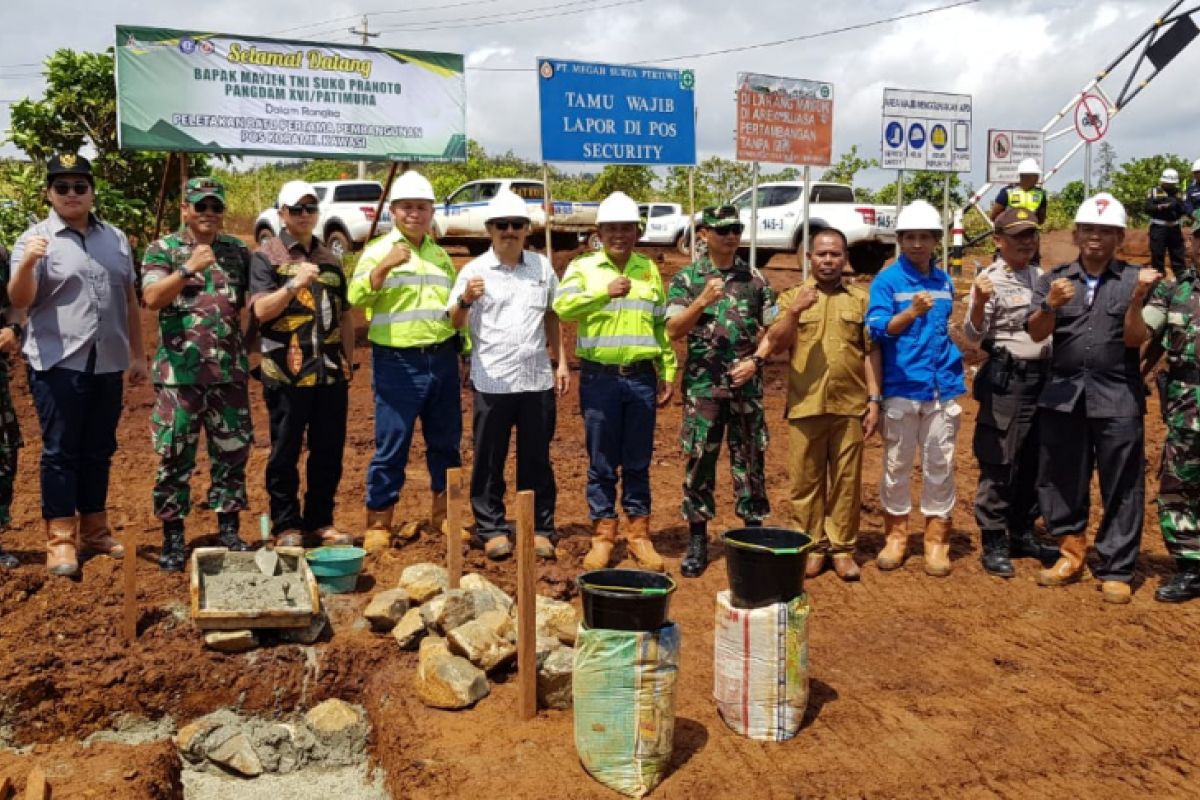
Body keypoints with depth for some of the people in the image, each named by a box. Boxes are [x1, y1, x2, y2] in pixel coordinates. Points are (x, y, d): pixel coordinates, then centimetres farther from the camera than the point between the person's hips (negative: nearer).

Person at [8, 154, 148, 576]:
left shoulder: (116, 239, 12)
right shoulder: (35, 239, -2)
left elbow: (130, 300, 16)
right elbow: (19, 301, -12)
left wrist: (138, 354, 14)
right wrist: (27, 264, -31)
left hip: (108, 365, 5)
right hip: (58, 365, -4)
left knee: (99, 451, 12)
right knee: (60, 452, 0)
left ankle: (94, 532, 24)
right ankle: (60, 540, 6)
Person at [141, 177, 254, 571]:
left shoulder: (239, 252, 10)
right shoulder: (162, 250, 1)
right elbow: (151, 298, -14)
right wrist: (188, 269, -25)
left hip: (230, 372, 3)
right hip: (179, 373, -3)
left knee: (232, 452, 8)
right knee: (175, 457, 4)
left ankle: (228, 528, 20)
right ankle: (173, 535, 15)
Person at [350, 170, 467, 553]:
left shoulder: (441, 256, 16)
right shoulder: (378, 251, -1)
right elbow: (356, 298, -17)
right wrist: (384, 267, -28)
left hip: (442, 359, 5)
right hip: (397, 363, -5)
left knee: (445, 442, 11)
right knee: (391, 445, -1)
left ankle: (443, 513, 26)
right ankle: (379, 522, 11)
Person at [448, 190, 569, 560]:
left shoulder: (542, 267, 9)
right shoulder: (475, 270, -1)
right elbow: (455, 322, -5)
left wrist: (562, 362, 12)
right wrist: (465, 300, -27)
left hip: (537, 379, 3)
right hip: (492, 381, -2)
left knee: (536, 459, 10)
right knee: (490, 460, 5)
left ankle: (540, 529, 20)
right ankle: (492, 530, 17)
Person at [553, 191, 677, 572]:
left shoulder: (649, 270, 12)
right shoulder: (582, 267, 2)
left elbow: (662, 325, 14)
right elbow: (562, 306, -16)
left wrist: (667, 373, 9)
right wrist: (605, 292, -30)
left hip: (641, 378, 2)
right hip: (599, 378, -2)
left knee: (638, 463, 9)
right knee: (601, 463, 5)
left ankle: (639, 535, 19)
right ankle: (602, 535, 17)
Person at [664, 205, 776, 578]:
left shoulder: (754, 278, 7)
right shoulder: (686, 278, 1)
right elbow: (673, 331, -7)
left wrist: (755, 360, -5)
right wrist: (702, 301, -20)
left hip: (746, 385, 2)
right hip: (702, 384, -1)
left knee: (750, 460, 7)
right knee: (699, 461, 3)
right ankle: (697, 541, 15)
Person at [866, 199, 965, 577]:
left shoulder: (945, 282, 11)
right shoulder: (887, 280, -3)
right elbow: (879, 328, -16)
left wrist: (957, 374, 17)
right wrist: (912, 312, -33)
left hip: (942, 389, 4)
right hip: (902, 387, -3)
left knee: (940, 465, 6)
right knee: (897, 464, 6)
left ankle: (936, 539, 17)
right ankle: (896, 535, 20)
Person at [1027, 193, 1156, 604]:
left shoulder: (1134, 280, 3)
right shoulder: (1054, 279, 6)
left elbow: (1135, 339, -4)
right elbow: (1036, 333, -5)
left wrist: (1136, 301, -19)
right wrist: (1051, 305, -23)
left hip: (1117, 398, -2)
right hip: (1063, 395, 2)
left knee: (1121, 488, 2)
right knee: (1061, 481, 10)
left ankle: (1116, 570, 12)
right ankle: (1071, 554, 26)